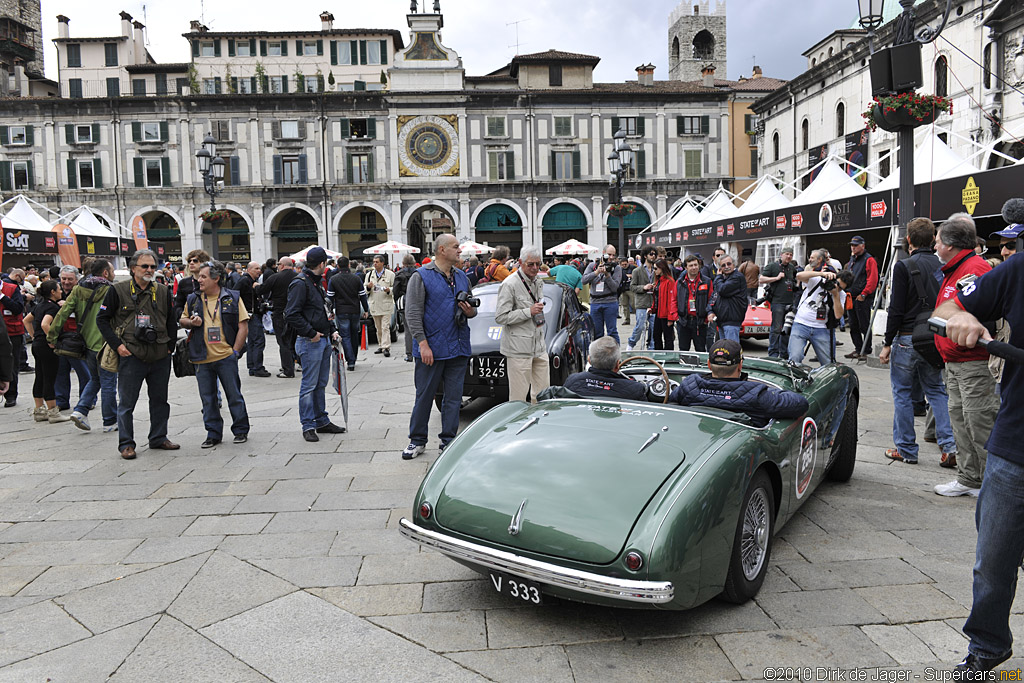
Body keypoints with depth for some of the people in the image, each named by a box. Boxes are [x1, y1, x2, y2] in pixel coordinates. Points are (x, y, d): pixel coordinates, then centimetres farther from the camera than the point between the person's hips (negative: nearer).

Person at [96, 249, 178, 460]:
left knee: (160, 400, 13)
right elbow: (101, 319, 0)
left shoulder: (163, 292, 8)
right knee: (127, 402, 2)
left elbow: (171, 321, 16)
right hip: (131, 356, -4)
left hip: (160, 356, 4)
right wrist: (117, 344, -7)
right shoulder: (118, 291, -3)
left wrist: (170, 346, 8)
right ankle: (126, 444, 13)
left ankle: (158, 438, 26)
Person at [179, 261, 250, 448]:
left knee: (234, 395, 4)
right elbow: (182, 320, 20)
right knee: (208, 398, 9)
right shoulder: (193, 299, 8)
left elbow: (243, 327, -1)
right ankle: (213, 434, 20)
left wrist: (235, 351, -7)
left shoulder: (232, 298, -1)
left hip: (226, 357, -3)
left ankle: (241, 430, 18)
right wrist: (191, 322, -3)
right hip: (202, 359, 3)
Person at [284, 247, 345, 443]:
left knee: (321, 384, 15)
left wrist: (332, 330, 14)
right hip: (310, 342, -9)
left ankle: (322, 421, 24)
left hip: (324, 339, 9)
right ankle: (308, 426, 5)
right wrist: (311, 333, -18)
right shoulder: (300, 283, -14)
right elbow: (292, 315, -20)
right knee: (309, 385, -2)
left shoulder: (316, 282, 16)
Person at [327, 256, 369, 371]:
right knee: (354, 335, 16)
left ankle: (350, 361, -9)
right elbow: (363, 295, 4)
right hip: (355, 311, 2)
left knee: (345, 336, 0)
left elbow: (330, 297, -3)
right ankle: (353, 359, 26)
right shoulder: (357, 278, 0)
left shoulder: (333, 279, -5)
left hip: (341, 312, -2)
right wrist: (366, 310, 13)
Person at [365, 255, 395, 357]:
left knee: (385, 327, -10)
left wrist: (389, 290, -18)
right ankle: (381, 346, 23)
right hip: (374, 305, 4)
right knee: (378, 328, 12)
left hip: (386, 305, -4)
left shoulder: (390, 274, 2)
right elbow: (364, 291, 13)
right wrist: (368, 287, -9)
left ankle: (386, 348, -10)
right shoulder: (369, 274, 13)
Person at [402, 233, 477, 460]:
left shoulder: (462, 277, 14)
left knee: (453, 397, 8)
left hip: (458, 348, 5)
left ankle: (448, 441, 19)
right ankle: (417, 440, 17)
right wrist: (423, 343, -16)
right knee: (424, 396, 3)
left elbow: (472, 309, 23)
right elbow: (413, 314, -10)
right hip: (431, 349, -5)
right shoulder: (422, 276, -5)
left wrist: (470, 311, -1)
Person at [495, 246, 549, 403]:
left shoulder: (538, 282, 14)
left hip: (539, 347, 8)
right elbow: (500, 317, -16)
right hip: (518, 349, -8)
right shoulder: (510, 284, -12)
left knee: (543, 392, 12)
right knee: (518, 396, -4)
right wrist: (529, 312, -18)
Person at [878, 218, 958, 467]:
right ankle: (949, 447, 7)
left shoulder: (904, 266, -11)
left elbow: (896, 309, -13)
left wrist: (888, 343, -7)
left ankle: (906, 449, 11)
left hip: (908, 339, -5)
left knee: (902, 393, 6)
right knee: (937, 392, 15)